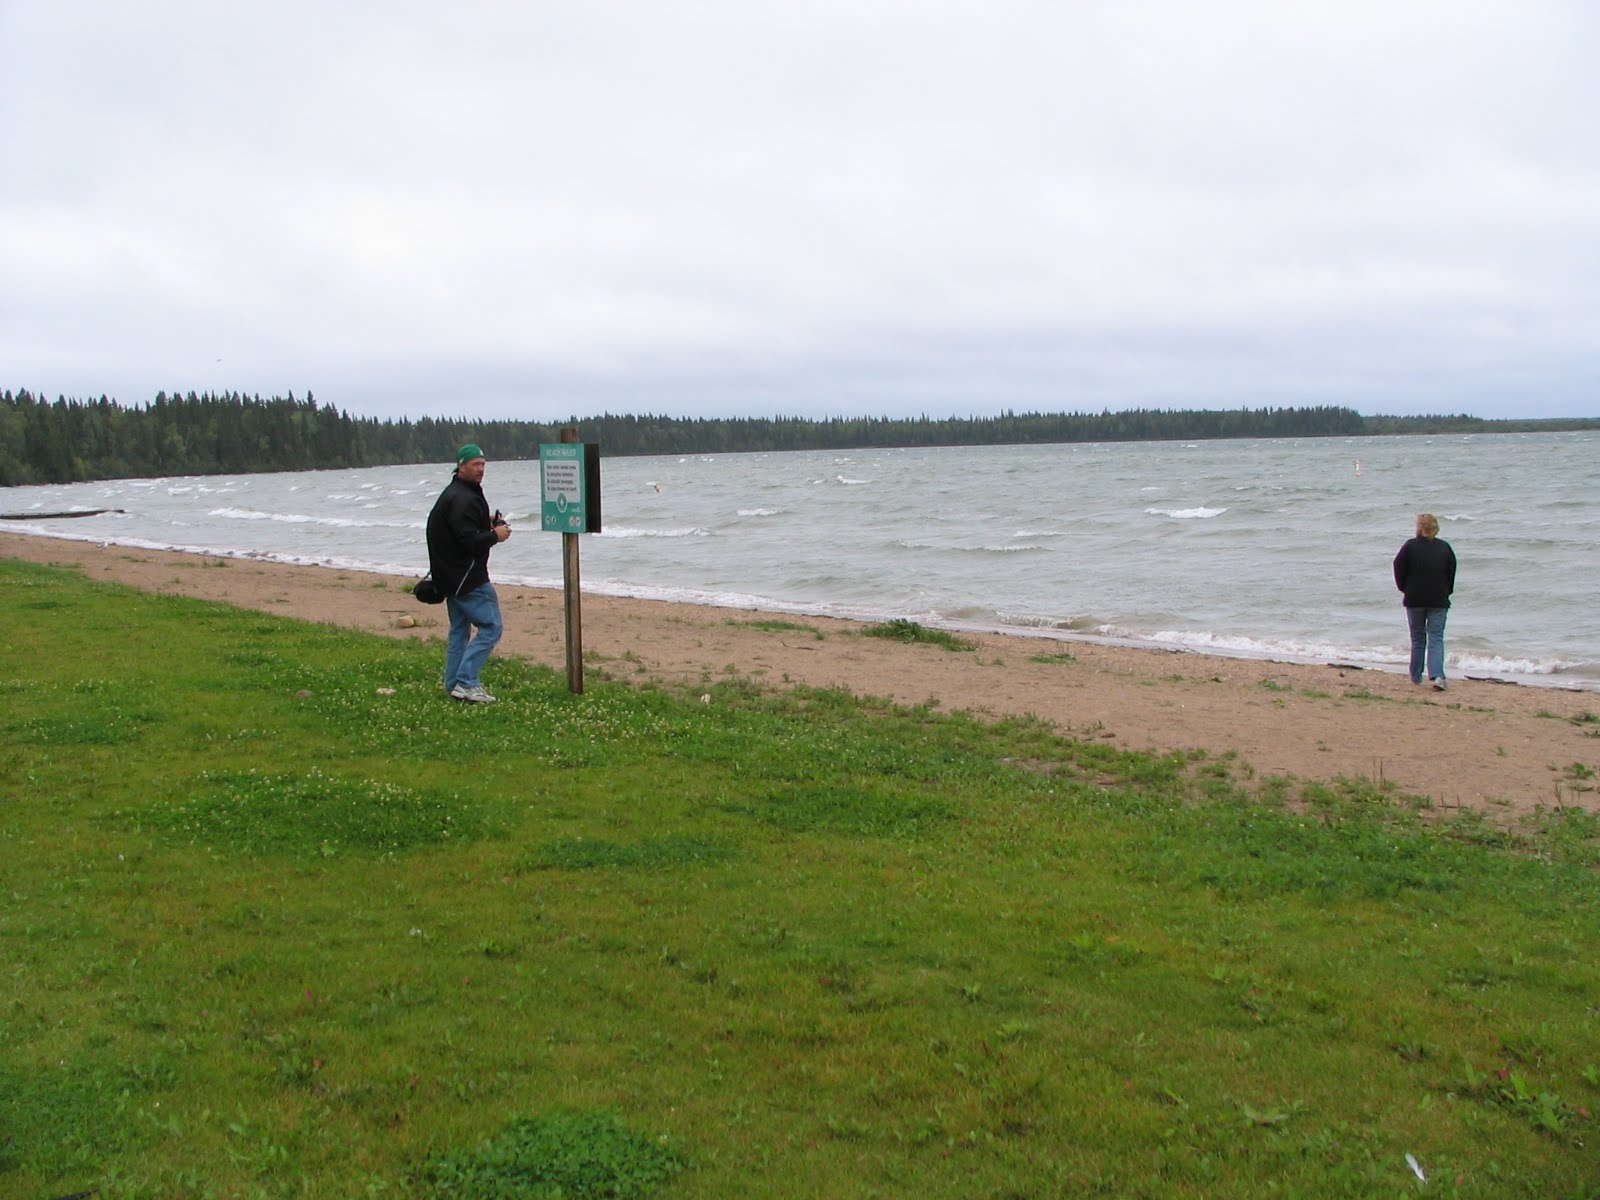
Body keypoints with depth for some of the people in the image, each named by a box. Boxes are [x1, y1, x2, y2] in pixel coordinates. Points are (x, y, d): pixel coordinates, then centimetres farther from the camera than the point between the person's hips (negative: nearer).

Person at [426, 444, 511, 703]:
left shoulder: (453, 494, 15)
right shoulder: (463, 499, -19)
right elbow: (469, 541, -25)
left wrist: (487, 524, 9)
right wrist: (495, 535, -12)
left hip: (452, 576, 11)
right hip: (468, 578, -11)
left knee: (459, 630, 16)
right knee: (491, 627, -8)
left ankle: (454, 684, 21)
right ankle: (465, 683, -10)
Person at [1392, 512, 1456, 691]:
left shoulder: (1410, 547, -7)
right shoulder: (1445, 547, 0)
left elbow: (1399, 570, -4)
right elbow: (1452, 572, 6)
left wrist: (1405, 590, 11)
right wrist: (1446, 592, 16)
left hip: (1414, 600, -1)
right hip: (1439, 601, 1)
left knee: (1417, 639, 12)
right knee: (1436, 638, 1)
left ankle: (1416, 677, 18)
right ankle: (1437, 675, -17)